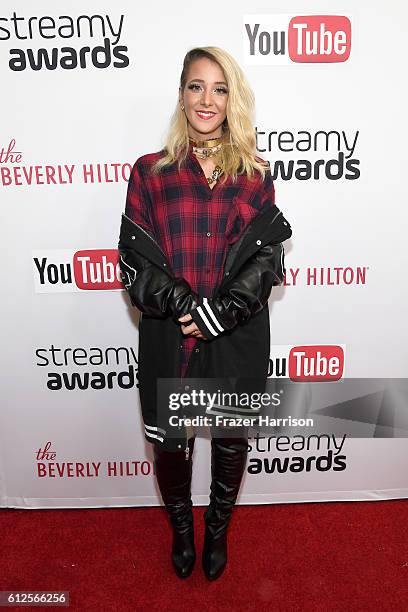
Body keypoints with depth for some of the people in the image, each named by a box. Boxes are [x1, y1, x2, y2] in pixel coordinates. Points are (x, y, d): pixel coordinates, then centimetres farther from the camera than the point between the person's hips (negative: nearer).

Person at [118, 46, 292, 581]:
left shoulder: (256, 176, 2)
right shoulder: (150, 172, 0)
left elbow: (267, 259, -4)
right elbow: (135, 261, -5)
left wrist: (220, 312, -17)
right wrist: (185, 305, -17)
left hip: (239, 339, 1)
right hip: (168, 339, 0)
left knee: (232, 441, 17)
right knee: (170, 442, 13)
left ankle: (218, 529, 47)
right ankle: (181, 529, 46)